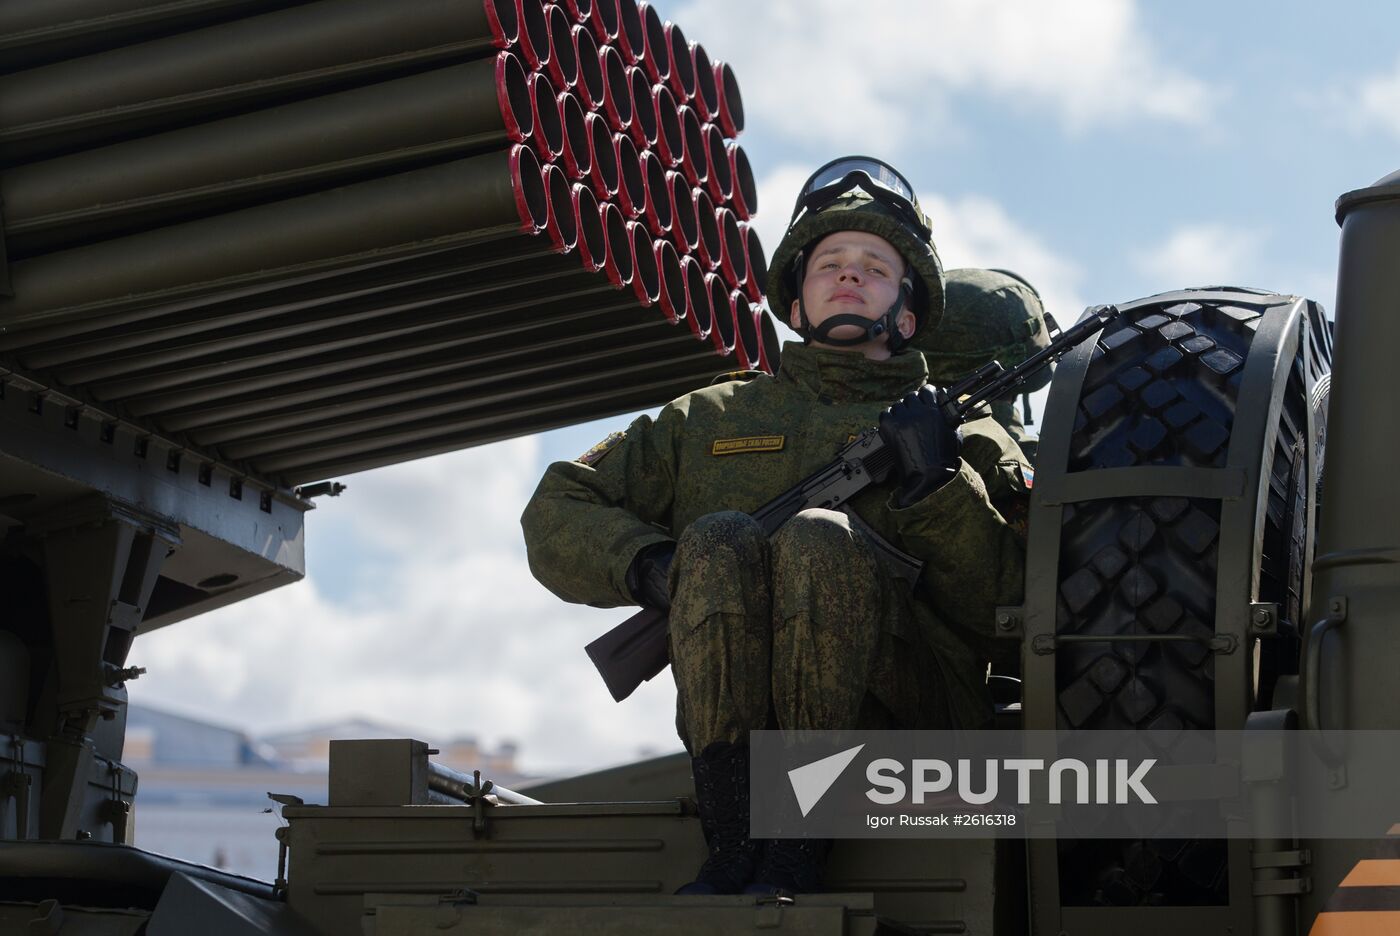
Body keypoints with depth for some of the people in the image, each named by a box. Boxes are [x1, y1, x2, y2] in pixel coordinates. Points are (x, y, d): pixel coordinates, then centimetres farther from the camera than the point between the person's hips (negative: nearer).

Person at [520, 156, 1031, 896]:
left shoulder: (961, 436, 22)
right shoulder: (710, 420, 26)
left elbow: (1012, 612, 7)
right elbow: (557, 514, 18)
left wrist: (935, 483, -7)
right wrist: (654, 567, -2)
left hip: (904, 716, -1)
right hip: (733, 721, 1)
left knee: (820, 538, -28)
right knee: (718, 539, -27)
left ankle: (793, 848, -31)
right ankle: (733, 846, -30)